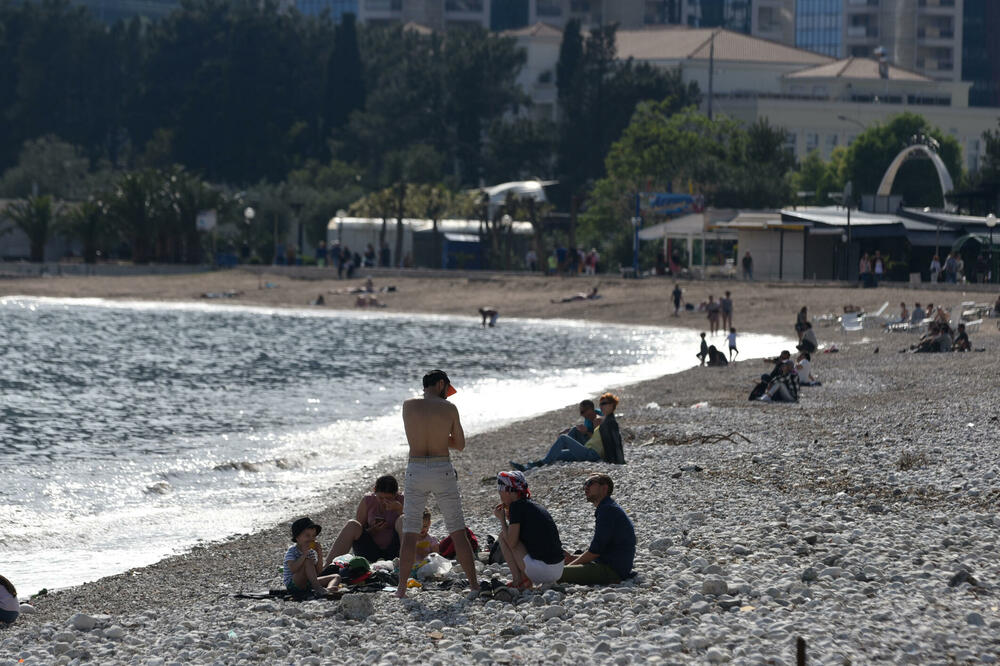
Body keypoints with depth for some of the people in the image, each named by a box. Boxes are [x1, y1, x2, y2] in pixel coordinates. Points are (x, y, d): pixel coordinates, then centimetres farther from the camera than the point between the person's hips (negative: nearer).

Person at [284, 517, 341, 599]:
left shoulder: (312, 552, 10)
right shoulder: (291, 551, -9)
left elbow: (318, 572, 5)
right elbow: (293, 569, -26)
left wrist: (320, 555, -6)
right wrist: (304, 554, -30)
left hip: (308, 584, 8)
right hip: (293, 585, -8)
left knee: (336, 577, -2)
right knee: (307, 562, -30)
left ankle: (329, 588, -39)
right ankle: (318, 589, -40)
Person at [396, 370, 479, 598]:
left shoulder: (408, 405, 0)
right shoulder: (449, 408, -2)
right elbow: (460, 444, 7)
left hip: (415, 470, 1)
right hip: (442, 471, -1)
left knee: (409, 533, 7)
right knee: (458, 532, 7)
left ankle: (402, 588, 4)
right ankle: (473, 584, 8)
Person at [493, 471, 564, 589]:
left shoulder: (516, 506, -7)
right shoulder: (534, 505, 18)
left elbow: (511, 543, -10)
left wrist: (502, 519, 3)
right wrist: (509, 517, 22)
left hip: (542, 569, -8)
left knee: (502, 537, 7)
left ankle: (518, 581, 3)